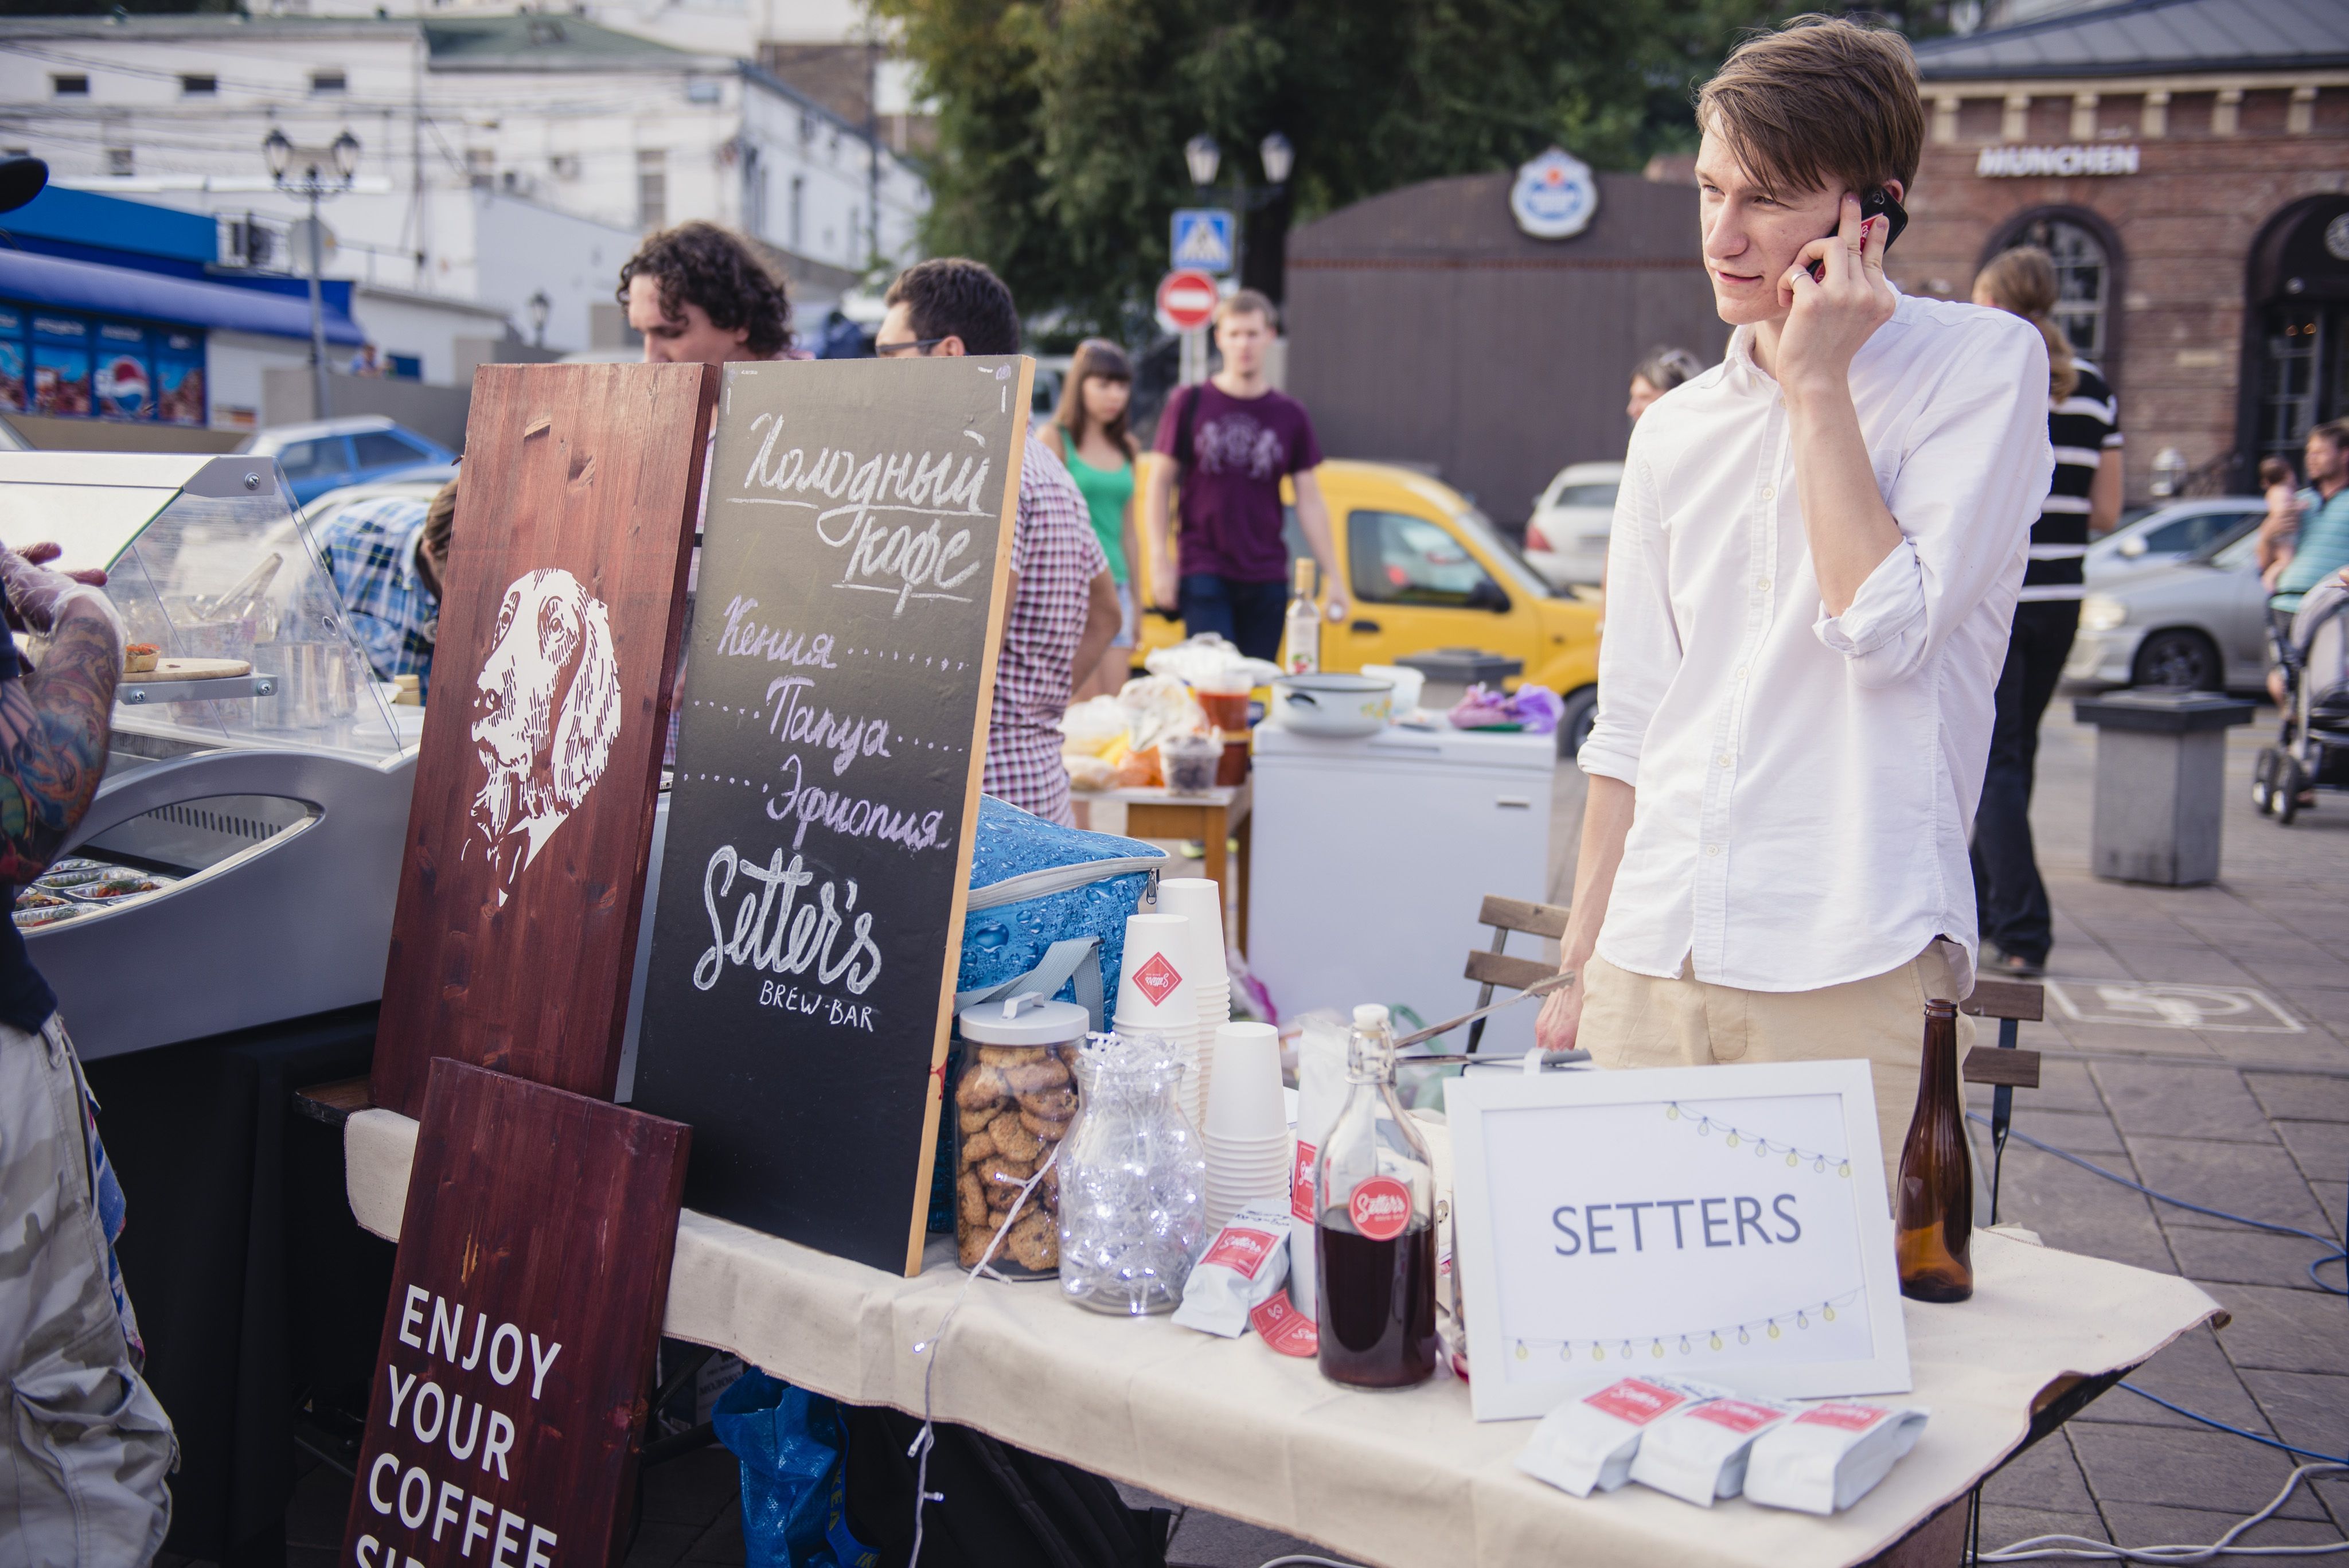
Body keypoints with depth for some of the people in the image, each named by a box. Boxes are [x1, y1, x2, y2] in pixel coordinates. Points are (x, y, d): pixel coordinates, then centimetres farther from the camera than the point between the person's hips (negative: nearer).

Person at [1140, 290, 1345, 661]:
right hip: (1203, 572, -2)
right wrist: (1160, 562, -6)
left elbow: (1310, 501, 9)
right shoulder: (1190, 404, 3)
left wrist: (1332, 576, 3)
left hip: (1267, 578, 3)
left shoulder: (1290, 415, 8)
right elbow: (1159, 484, 3)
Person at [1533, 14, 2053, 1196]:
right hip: (1650, 962, 5)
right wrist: (1577, 963, 16)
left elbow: (1888, 631, -15)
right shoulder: (1677, 432, 12)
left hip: (1845, 967, -5)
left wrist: (1816, 382, -8)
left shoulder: (1983, 366, -2)